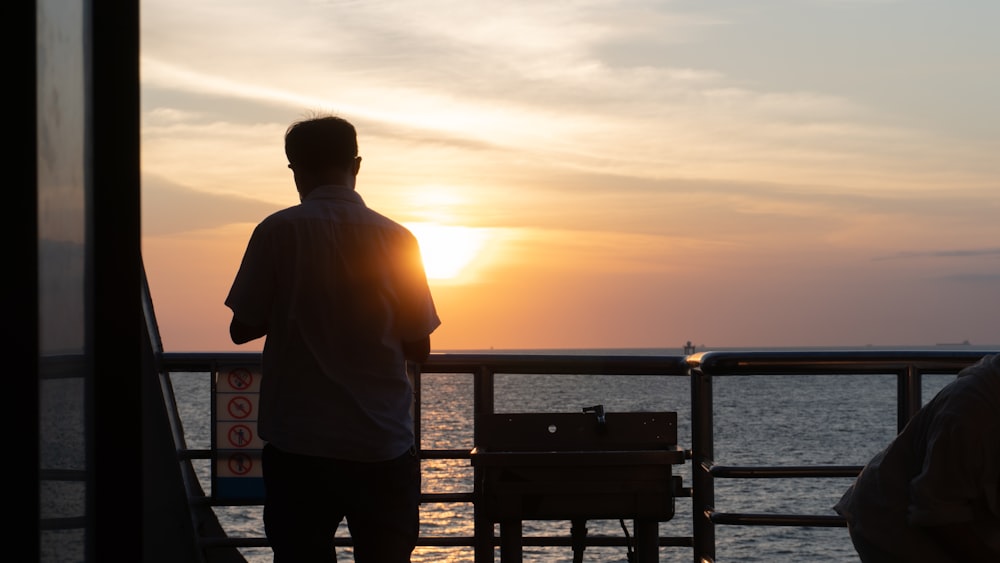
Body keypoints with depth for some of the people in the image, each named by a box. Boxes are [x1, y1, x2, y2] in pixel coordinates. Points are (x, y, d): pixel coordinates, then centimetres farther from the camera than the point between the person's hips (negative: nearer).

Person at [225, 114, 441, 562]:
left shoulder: (279, 232, -5)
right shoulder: (396, 239, 0)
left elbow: (242, 329, -1)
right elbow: (418, 348, 3)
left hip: (298, 445, -1)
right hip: (383, 445, 1)